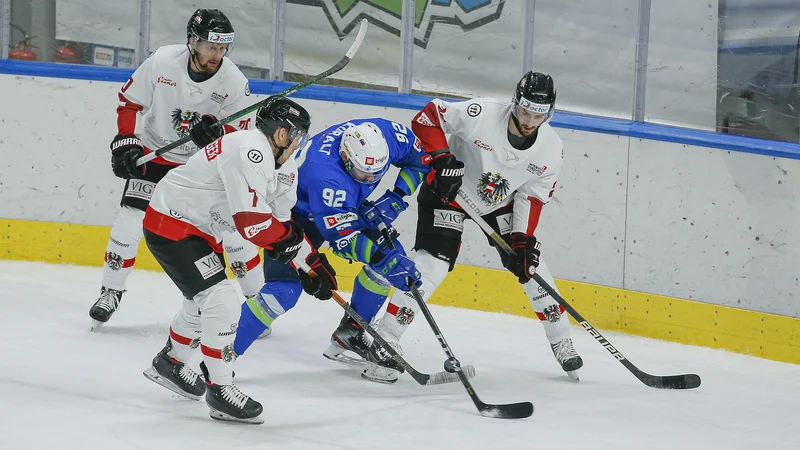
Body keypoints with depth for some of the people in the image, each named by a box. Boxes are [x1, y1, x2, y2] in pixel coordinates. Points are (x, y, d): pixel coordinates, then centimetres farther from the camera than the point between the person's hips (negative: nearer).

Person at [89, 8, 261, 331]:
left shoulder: (234, 82, -18)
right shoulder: (162, 62, -20)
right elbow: (129, 102, -6)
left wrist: (216, 131, -32)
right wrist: (125, 143, -13)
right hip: (154, 155, 0)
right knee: (130, 221, -9)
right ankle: (111, 291, 12)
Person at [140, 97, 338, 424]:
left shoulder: (283, 167, 5)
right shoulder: (249, 152, -28)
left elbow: (280, 222, 12)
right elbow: (252, 223, -30)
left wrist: (311, 261, 5)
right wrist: (290, 237, -12)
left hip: (200, 229, 11)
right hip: (170, 225, -11)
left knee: (205, 303, 25)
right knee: (222, 303, -15)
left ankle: (168, 363, 47)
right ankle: (220, 391, -5)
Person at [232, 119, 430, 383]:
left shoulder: (386, 134, -25)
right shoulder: (324, 174, -43)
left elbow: (420, 157, -4)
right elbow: (342, 236, -40)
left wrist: (396, 198, -16)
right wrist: (384, 261, -47)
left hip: (348, 210, 7)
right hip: (296, 215, -7)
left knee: (391, 254, -4)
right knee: (285, 290, -24)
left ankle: (349, 336, 8)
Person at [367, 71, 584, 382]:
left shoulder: (550, 149, -16)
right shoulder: (482, 114, -30)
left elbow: (531, 198, -6)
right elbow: (427, 117, -22)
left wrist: (523, 239, -14)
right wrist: (442, 158, -32)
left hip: (500, 203, 5)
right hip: (449, 192, -5)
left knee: (531, 264, 3)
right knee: (432, 265, -18)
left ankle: (560, 341, 21)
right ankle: (384, 340, -12)